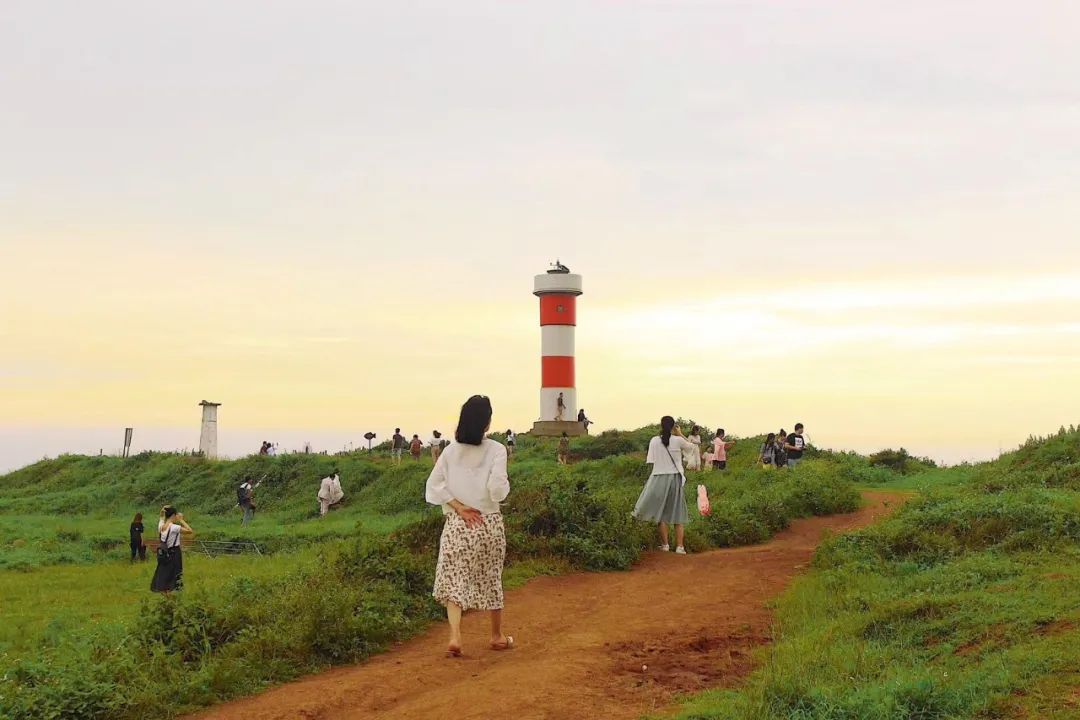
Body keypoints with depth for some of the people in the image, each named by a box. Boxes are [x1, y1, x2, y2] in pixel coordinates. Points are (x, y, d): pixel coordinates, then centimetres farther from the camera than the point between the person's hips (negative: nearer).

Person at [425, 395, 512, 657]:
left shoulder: (451, 451, -1)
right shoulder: (496, 450, -10)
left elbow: (434, 485, -4)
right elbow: (498, 489, -18)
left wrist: (458, 507, -4)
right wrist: (504, 485, 3)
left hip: (456, 524, 1)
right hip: (489, 522, -1)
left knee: (454, 579, 3)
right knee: (491, 578, 15)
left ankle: (455, 636, -13)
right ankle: (497, 636, 29)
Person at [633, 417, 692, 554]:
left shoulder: (654, 441, -5)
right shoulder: (678, 440, -6)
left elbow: (651, 461, -4)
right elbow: (690, 446, 13)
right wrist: (680, 434, 20)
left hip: (659, 478, 0)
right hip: (676, 477, 0)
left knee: (661, 512, 11)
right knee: (678, 512, 8)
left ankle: (665, 544, 12)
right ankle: (679, 546, 4)